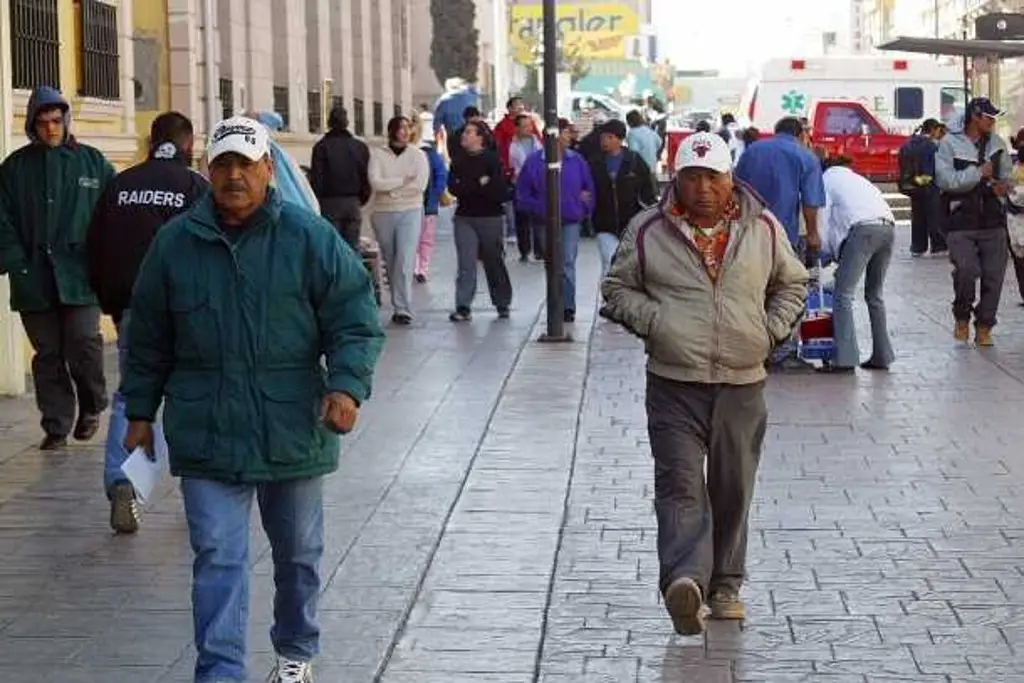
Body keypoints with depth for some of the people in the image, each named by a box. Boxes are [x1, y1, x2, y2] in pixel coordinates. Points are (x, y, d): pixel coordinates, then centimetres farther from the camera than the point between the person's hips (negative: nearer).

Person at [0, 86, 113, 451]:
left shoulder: (92, 162, 7)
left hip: (80, 275, -2)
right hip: (34, 279, 2)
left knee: (83, 343, -11)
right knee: (48, 353, 5)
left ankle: (92, 407, 14)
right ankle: (56, 426, 13)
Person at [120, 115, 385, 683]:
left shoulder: (310, 238, -5)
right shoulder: (175, 243, 1)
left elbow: (356, 320, -4)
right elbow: (147, 338, 10)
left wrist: (348, 385, -19)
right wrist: (140, 412, 12)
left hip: (292, 428, 0)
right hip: (206, 433, 0)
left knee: (298, 551, 17)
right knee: (217, 557, -6)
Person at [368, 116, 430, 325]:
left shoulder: (417, 155, 1)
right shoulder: (377, 154, 2)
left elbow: (420, 185, -10)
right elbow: (375, 183, -11)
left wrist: (391, 189, -9)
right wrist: (404, 180, -11)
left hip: (410, 212, -2)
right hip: (383, 213, 2)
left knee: (405, 262, -13)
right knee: (390, 262, 9)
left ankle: (403, 309, -16)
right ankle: (399, 305, 19)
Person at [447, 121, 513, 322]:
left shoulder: (492, 159, -5)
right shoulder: (459, 160, 9)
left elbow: (501, 191, -15)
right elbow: (453, 188, -3)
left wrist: (468, 188, -13)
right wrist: (479, 185, -14)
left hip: (490, 217, -3)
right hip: (465, 217, 3)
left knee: (494, 262, 7)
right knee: (466, 263, -4)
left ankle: (502, 304, 22)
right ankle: (463, 307, -6)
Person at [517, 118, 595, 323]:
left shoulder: (577, 161, 2)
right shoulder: (535, 162, -2)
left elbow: (589, 189, 9)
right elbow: (522, 194, 0)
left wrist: (584, 209, -4)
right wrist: (537, 208, -11)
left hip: (571, 222, -1)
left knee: (568, 263, -10)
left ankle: (568, 307, -9)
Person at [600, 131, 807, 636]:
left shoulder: (763, 229, 6)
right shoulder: (648, 231, 1)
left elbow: (792, 284, 19)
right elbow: (617, 288, 9)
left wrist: (770, 331, 5)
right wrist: (654, 324, -6)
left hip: (742, 385, 2)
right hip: (674, 385, -2)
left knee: (734, 487, 8)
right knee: (681, 483, -14)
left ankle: (725, 585, 20)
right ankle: (685, 580, -26)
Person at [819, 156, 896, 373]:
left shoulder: (826, 179, 18)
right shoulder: (856, 178, 36)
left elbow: (824, 222, 9)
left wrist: (831, 251, 23)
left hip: (863, 228, -7)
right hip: (888, 226, 7)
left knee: (843, 295, -5)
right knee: (874, 294, 18)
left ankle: (845, 358, -15)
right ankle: (881, 356, 16)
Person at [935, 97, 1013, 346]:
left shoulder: (997, 143, 12)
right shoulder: (950, 144, -2)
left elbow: (1008, 173, 25)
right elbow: (944, 179, -14)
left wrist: (1003, 185, 2)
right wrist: (978, 173, -14)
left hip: (993, 222, 4)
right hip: (961, 223, -4)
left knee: (994, 275, 0)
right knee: (966, 270, -18)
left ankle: (984, 327, 14)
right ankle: (962, 319, 7)